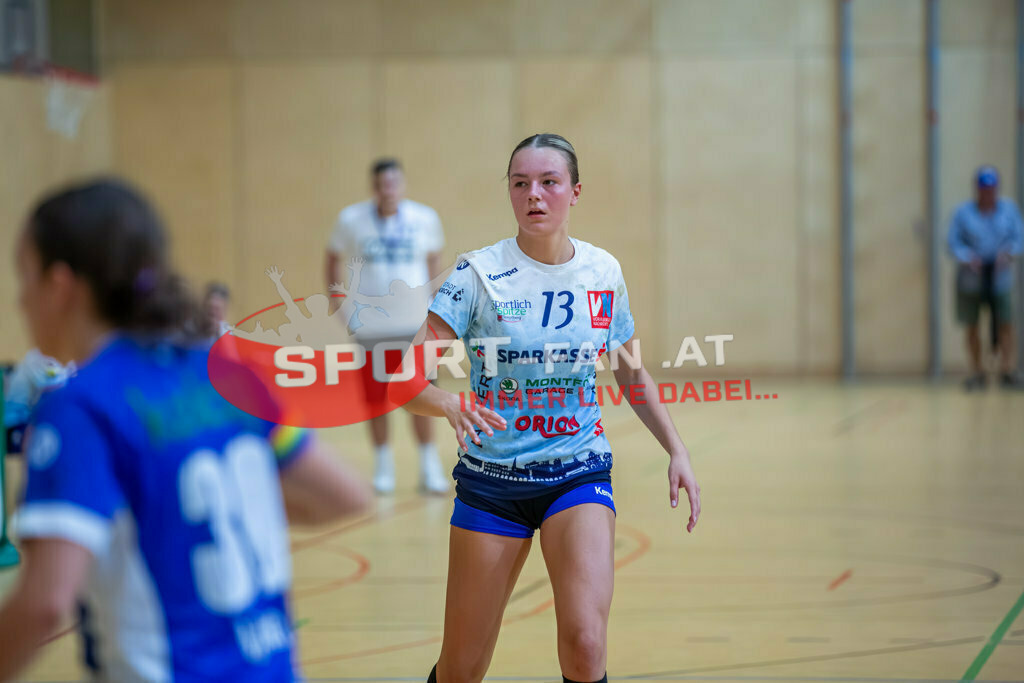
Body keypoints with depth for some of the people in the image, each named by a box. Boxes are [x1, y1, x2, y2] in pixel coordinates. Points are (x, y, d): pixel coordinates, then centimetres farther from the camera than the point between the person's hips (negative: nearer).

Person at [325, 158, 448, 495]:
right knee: (375, 398, 5)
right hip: (371, 325, 0)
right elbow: (333, 259, 10)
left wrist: (434, 300, 10)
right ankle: (383, 464, 21)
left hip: (414, 324, 0)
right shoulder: (351, 220, -3)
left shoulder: (424, 219, -1)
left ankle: (429, 466, 8)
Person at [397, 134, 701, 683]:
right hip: (491, 478, -1)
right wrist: (451, 405, -39)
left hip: (579, 471, 1)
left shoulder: (603, 272, -1)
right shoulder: (479, 275, -11)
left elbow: (630, 374, 15)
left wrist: (676, 450, 7)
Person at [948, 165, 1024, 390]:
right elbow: (954, 243, -2)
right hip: (971, 277, 0)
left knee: (1005, 324, -11)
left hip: (999, 276, 1)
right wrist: (968, 258, -20)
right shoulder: (963, 212, -1)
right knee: (972, 327, 2)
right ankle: (977, 374, 11)